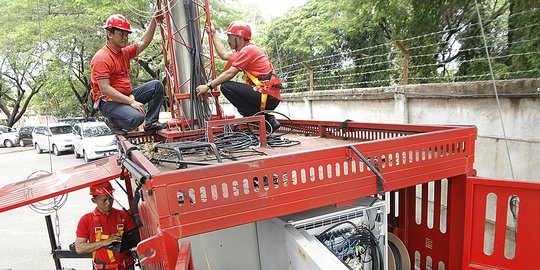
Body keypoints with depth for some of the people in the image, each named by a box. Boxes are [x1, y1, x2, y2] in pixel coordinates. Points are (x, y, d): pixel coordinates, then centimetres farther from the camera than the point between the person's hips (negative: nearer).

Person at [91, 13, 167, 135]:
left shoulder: (124, 52, 10)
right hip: (109, 102, -9)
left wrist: (153, 22, 10)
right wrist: (131, 102, -28)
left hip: (127, 96, 9)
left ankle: (151, 123, 1)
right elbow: (105, 89, -23)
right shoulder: (101, 58, -16)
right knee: (136, 118, -34)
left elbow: (143, 43, 19)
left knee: (157, 85, 2)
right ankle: (113, 122, 1)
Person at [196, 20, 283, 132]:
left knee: (226, 86, -14)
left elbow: (229, 73, -13)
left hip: (268, 97, -10)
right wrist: (214, 35, 31)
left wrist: (208, 86, -8)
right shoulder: (245, 49, 20)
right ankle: (268, 119, 12)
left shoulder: (247, 50, -9)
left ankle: (263, 119, -13)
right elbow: (224, 55, 24)